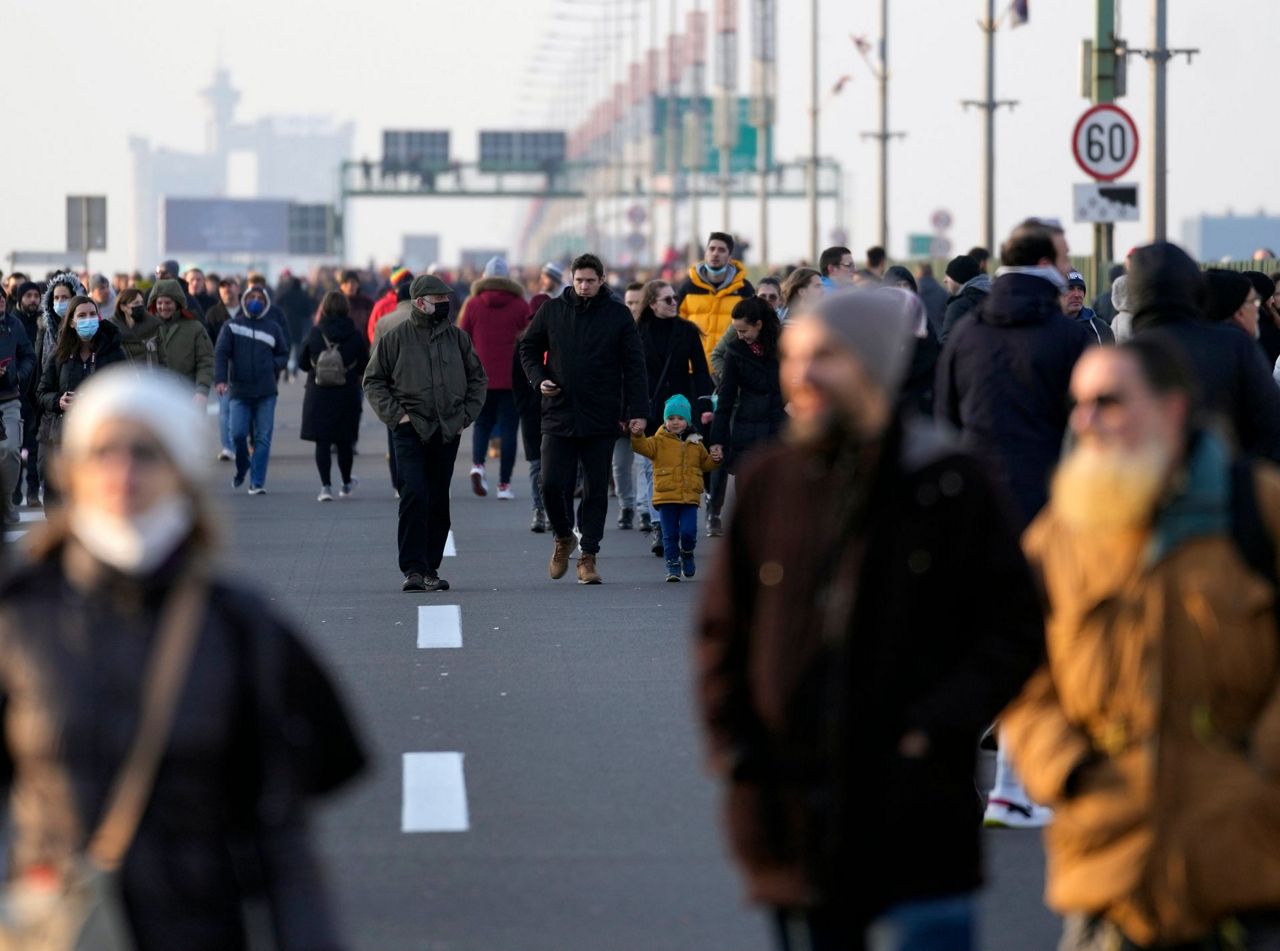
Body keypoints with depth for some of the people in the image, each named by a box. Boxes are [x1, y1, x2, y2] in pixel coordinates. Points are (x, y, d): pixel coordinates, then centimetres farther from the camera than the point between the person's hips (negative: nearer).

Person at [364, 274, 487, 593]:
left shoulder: (457, 337, 10)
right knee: (414, 498, -14)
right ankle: (412, 569, -13)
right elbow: (373, 381, 5)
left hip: (448, 433, 4)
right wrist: (395, 414, -6)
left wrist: (466, 415, 9)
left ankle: (430, 568, 15)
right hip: (411, 432, -4)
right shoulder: (395, 338, 0)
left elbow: (477, 379, 20)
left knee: (439, 503, 7)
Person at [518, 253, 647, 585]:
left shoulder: (618, 315, 2)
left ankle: (588, 556, 9)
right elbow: (528, 348, 16)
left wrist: (638, 411, -5)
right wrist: (538, 379, -3)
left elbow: (634, 365, 2)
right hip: (558, 415, 1)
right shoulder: (552, 310, 5)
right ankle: (563, 538, 21)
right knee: (552, 484, -5)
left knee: (596, 491, 2)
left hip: (601, 419, -1)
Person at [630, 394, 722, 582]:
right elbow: (644, 447, -14)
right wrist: (637, 435, -33)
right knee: (670, 534, 1)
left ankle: (687, 553, 22)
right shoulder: (660, 441, 2)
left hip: (689, 497, 1)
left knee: (689, 532, -7)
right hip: (666, 496, -1)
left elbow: (704, 464, 24)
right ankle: (673, 564, 12)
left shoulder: (695, 444, 12)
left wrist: (715, 459, 5)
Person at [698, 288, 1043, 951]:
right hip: (797, 831, 4)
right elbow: (722, 633, 13)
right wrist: (735, 753, 2)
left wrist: (937, 733, -13)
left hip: (918, 829, -4)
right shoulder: (769, 483, 5)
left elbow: (1015, 630, -2)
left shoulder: (948, 485, -4)